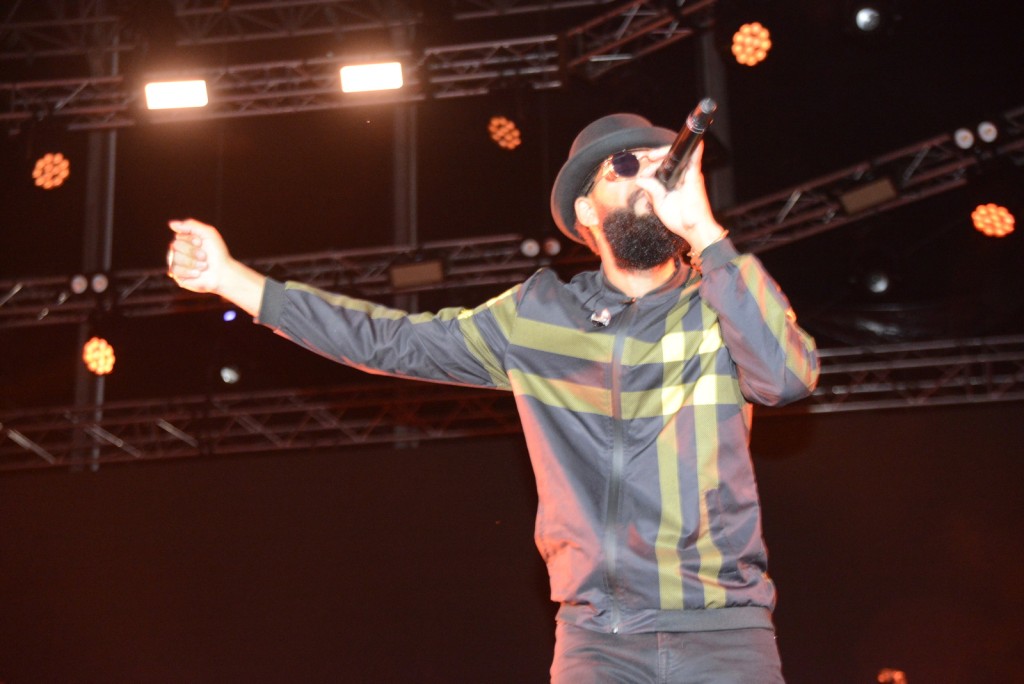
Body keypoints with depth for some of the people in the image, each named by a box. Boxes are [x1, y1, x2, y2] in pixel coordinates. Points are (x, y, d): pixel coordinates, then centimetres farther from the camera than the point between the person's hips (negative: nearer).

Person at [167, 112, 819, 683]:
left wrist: (702, 228, -19)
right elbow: (393, 341, 13)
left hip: (724, 629, -1)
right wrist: (232, 277, 13)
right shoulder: (536, 317, 7)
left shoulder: (722, 304, 2)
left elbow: (790, 375, -18)